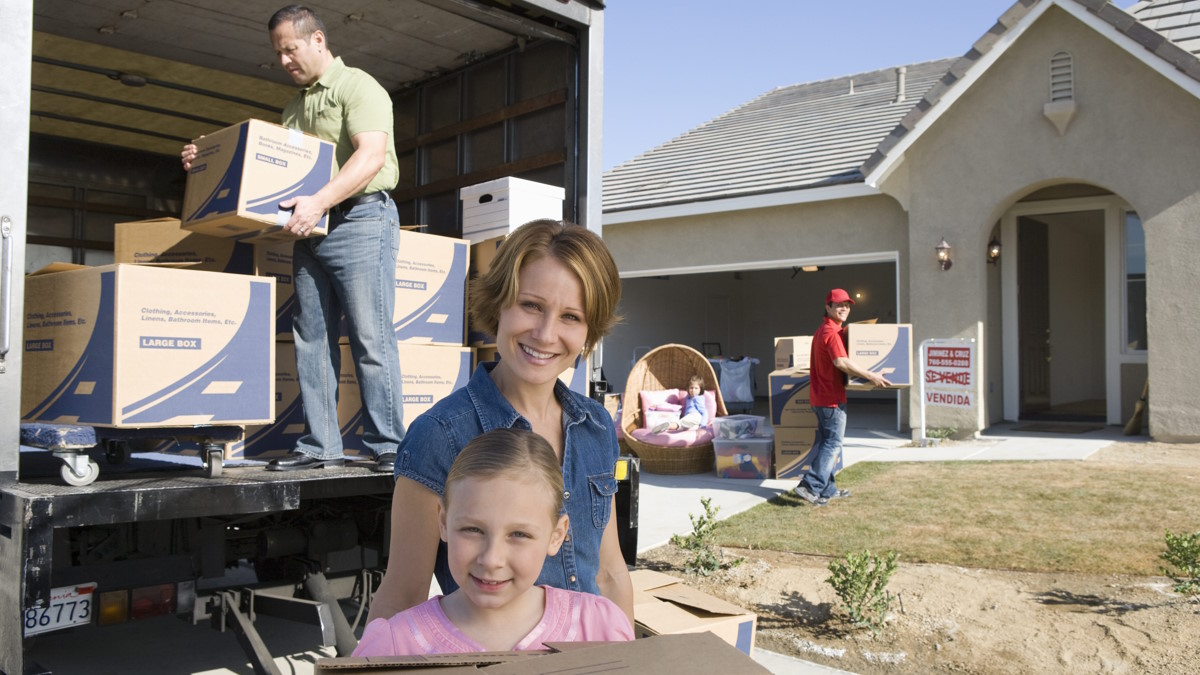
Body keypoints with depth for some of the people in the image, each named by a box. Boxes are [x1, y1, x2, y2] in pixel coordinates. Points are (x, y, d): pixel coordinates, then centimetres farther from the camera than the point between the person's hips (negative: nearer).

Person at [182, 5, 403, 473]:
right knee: (311, 340, 4)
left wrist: (319, 202, -26)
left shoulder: (357, 87, -2)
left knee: (370, 338, -9)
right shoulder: (293, 108, 24)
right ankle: (320, 447, 9)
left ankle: (388, 447, -3)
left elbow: (371, 155, -17)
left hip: (360, 220, -8)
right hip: (310, 229, 8)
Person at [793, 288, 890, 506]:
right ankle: (810, 486, -10)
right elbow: (841, 362, -27)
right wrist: (870, 376, -23)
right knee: (832, 445, -6)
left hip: (820, 396, 10)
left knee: (825, 443, 14)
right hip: (831, 398, -10)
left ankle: (827, 490, 21)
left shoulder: (823, 331, 17)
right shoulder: (831, 332, -16)